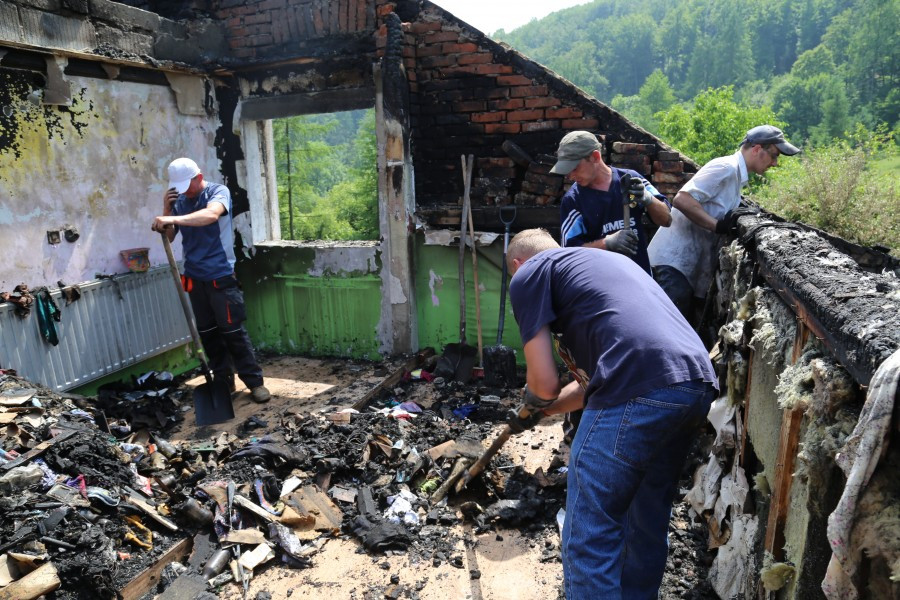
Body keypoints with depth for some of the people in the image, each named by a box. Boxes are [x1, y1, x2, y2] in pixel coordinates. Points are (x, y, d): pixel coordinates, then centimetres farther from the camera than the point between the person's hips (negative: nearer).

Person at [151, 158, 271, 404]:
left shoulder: (218, 191, -6)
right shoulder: (179, 201, 9)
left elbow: (211, 214, -29)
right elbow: (169, 237, 8)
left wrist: (174, 218, -39)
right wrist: (166, 208, -5)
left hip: (220, 275, -5)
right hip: (195, 277, 5)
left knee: (233, 331, -4)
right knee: (207, 333, 9)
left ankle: (255, 382, 4)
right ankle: (223, 381, 20)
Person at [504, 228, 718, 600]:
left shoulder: (528, 274, 8)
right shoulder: (602, 262, 32)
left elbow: (544, 383, 1)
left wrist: (531, 403, 24)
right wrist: (540, 411, 41)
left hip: (640, 393, -9)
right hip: (696, 386, 9)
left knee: (589, 537, 5)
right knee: (647, 523, 25)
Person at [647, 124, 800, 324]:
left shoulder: (737, 175, 19)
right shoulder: (726, 167, -11)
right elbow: (682, 199, -22)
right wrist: (719, 225, -21)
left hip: (691, 266, 10)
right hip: (674, 261, -10)